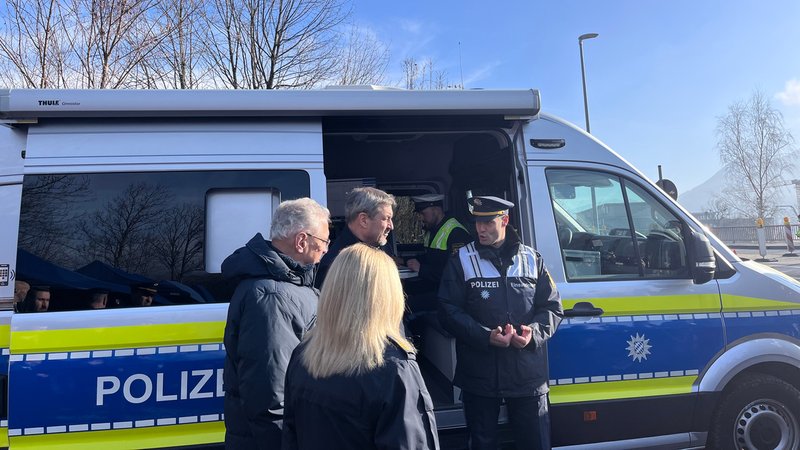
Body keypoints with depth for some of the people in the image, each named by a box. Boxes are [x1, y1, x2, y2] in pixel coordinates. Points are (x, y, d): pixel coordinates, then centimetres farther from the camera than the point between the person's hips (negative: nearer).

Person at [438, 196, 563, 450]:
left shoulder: (532, 259, 6)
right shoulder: (461, 260, -1)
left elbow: (552, 307, 7)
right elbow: (449, 311, -6)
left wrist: (534, 332, -13)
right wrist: (486, 336, -19)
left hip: (528, 375, 2)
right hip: (479, 376, -1)